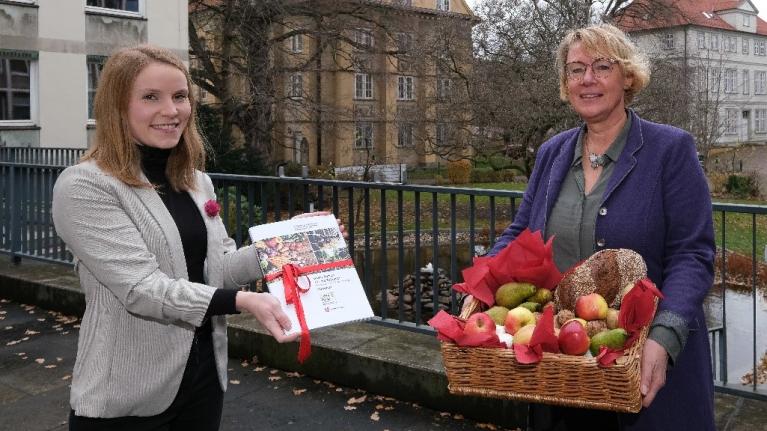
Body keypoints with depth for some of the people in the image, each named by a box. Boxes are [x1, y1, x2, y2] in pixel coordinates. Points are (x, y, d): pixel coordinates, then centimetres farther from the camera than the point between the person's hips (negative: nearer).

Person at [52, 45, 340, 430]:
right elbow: (141, 287, -24)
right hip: (128, 398, -6)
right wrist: (241, 301, -34)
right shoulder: (83, 187, -15)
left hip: (205, 375, 6)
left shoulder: (197, 182, 8)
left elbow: (216, 266, 9)